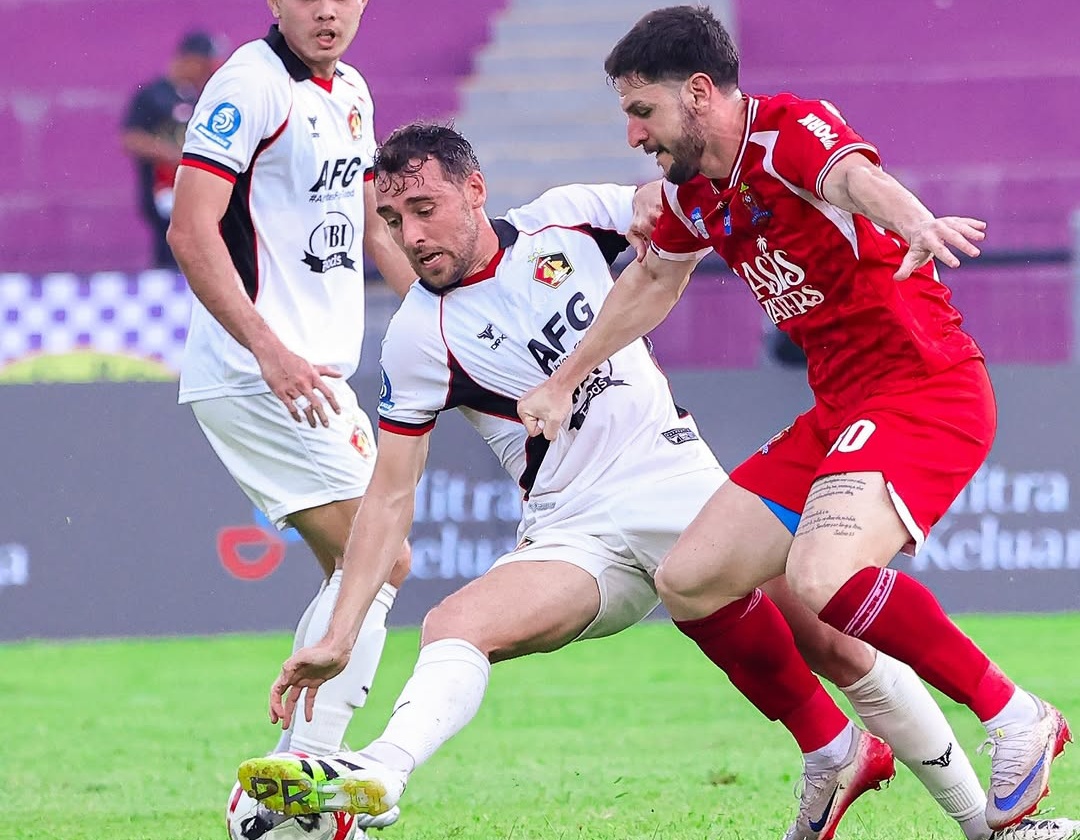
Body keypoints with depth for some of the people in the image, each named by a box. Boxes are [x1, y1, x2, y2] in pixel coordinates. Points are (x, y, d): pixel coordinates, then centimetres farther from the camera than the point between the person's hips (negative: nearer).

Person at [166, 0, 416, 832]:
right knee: (381, 561, -14)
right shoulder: (252, 83, -14)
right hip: (253, 379, -9)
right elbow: (191, 231, -20)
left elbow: (371, 224, 28)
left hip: (317, 376, 9)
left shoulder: (350, 91, 14)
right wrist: (269, 350, -27)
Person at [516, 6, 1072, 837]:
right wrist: (564, 381, 39)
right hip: (839, 412, 10)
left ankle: (1016, 719, -16)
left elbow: (856, 175, -41)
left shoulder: (790, 130, -16)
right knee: (689, 581, 6)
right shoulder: (693, 191, 10)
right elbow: (651, 282, 32)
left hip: (925, 388, -9)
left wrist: (915, 223, -63)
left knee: (822, 577, -31)